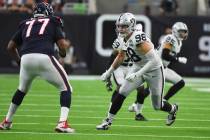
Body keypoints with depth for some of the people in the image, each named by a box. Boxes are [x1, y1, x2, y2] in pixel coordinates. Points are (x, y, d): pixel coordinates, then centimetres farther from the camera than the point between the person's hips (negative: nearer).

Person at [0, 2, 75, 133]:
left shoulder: (26, 24, 26)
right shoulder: (53, 22, 16)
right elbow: (62, 45, 5)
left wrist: (19, 60, 44)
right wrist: (63, 53, 27)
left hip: (26, 58, 4)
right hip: (45, 58, -4)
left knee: (22, 89, 30)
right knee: (66, 88, 11)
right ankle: (62, 122, -6)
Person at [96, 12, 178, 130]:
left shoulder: (138, 39, -31)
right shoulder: (125, 39, -5)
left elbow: (153, 60, -34)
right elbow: (120, 57, 15)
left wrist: (137, 75, -37)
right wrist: (109, 72, 16)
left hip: (154, 70, -7)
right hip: (138, 68, 7)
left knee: (157, 105, 7)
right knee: (122, 93, -8)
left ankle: (173, 109, 41)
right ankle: (108, 121, 0)